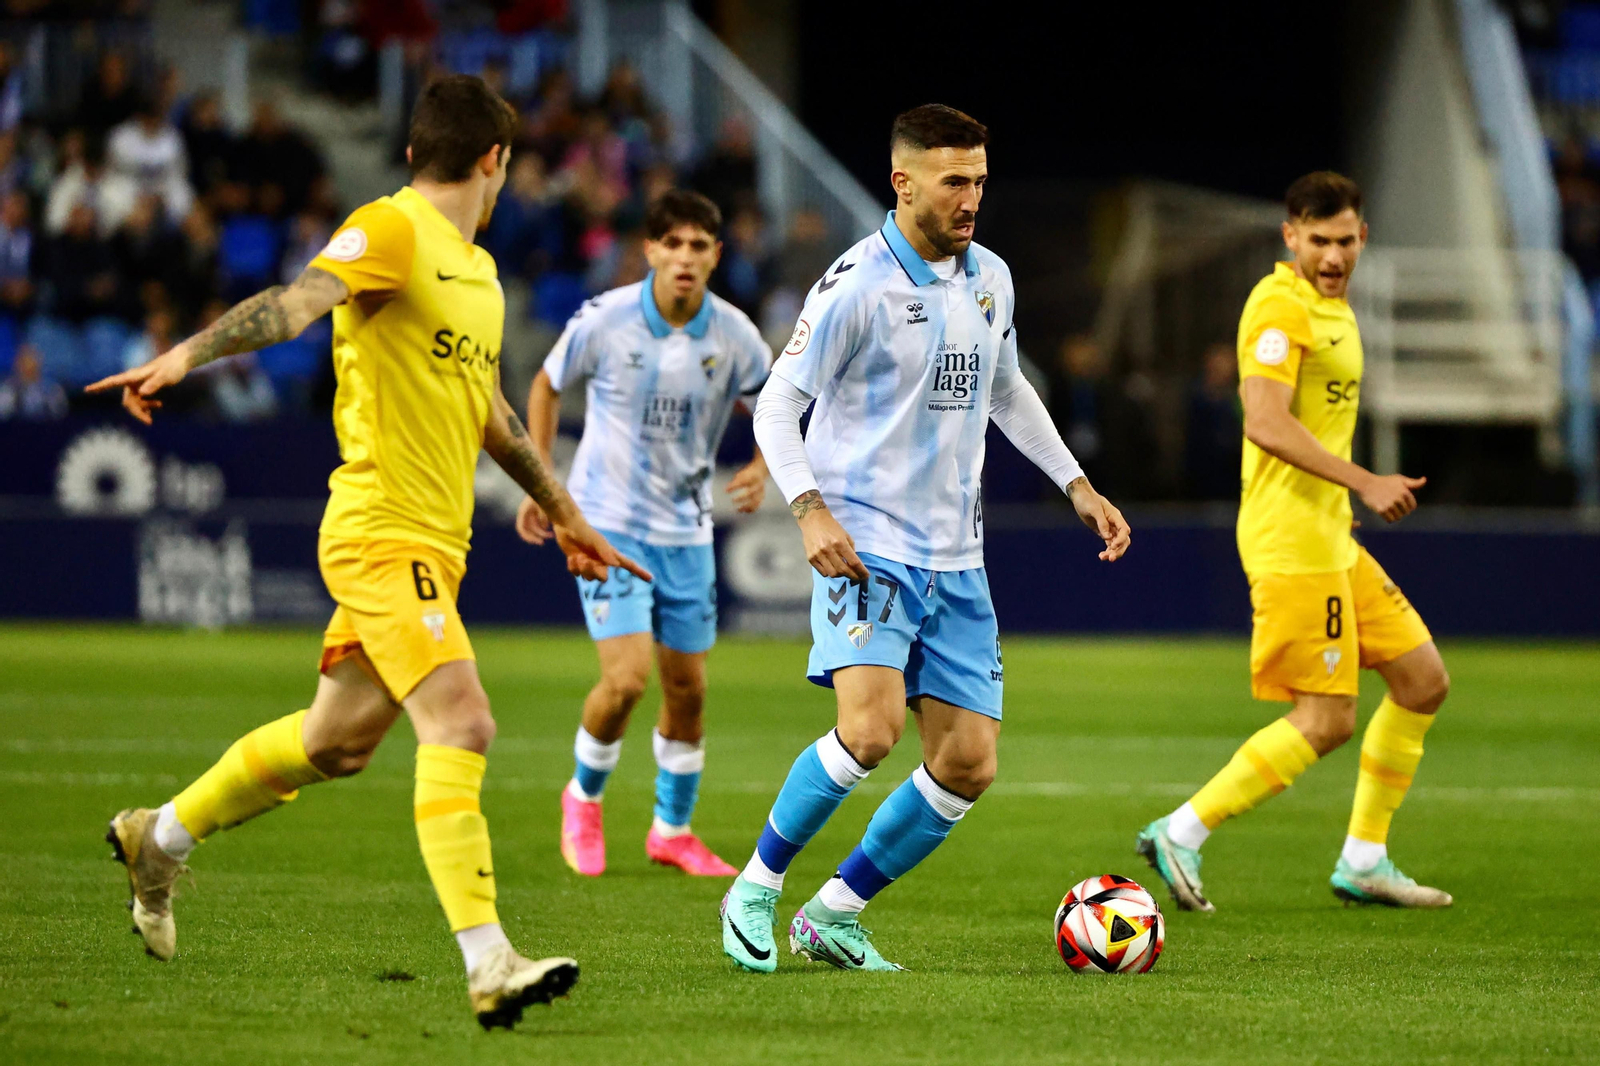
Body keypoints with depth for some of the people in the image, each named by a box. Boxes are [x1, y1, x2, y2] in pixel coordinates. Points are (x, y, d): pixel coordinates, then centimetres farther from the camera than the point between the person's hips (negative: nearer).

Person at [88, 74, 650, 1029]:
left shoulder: (478, 270, 19)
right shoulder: (391, 230, -9)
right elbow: (296, 302, -25)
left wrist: (562, 512, 40)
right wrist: (185, 357, -41)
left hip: (434, 546, 9)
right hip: (383, 531, -9)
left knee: (338, 742, 16)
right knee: (460, 726, -20)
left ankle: (161, 839, 35)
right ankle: (490, 967, -27)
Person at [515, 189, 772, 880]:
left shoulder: (732, 335, -7)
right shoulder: (605, 320, -14)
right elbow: (547, 386, 4)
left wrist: (761, 466, -10)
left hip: (685, 531, 3)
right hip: (607, 522, -3)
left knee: (687, 687, 7)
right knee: (626, 677, -16)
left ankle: (672, 830, 26)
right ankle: (584, 797, 12)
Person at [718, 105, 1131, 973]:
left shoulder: (990, 278, 10)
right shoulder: (858, 284, -11)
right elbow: (777, 405, -9)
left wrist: (1077, 486, 20)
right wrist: (811, 511, -23)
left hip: (953, 559, 7)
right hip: (864, 544, -7)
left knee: (968, 766, 1)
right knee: (872, 727, -26)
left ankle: (834, 915, 15)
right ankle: (756, 890, -7)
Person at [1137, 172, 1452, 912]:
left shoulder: (1331, 307, 17)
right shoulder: (1280, 305, -15)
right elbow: (1267, 424, -25)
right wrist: (1364, 483, -25)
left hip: (1331, 539, 10)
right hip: (1293, 539, -10)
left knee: (1423, 681, 12)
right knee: (1325, 719, -11)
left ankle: (1364, 860, 18)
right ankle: (1181, 835, -6)